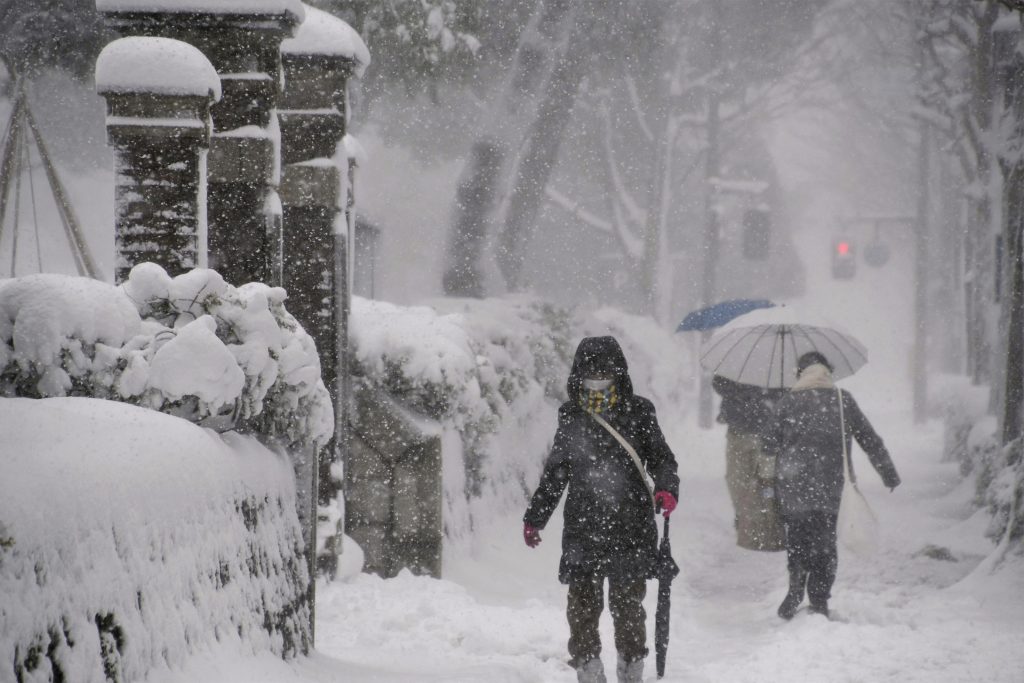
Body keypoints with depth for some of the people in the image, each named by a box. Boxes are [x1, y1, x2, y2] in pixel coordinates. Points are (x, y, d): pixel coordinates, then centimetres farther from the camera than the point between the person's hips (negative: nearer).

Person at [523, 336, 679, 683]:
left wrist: (666, 488, -16)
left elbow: (661, 456, 5)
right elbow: (555, 473, 20)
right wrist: (534, 517, 22)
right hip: (582, 528, 2)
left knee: (627, 603, 3)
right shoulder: (571, 417, 11)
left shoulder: (637, 412, 3)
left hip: (630, 526, -2)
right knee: (582, 603, -1)